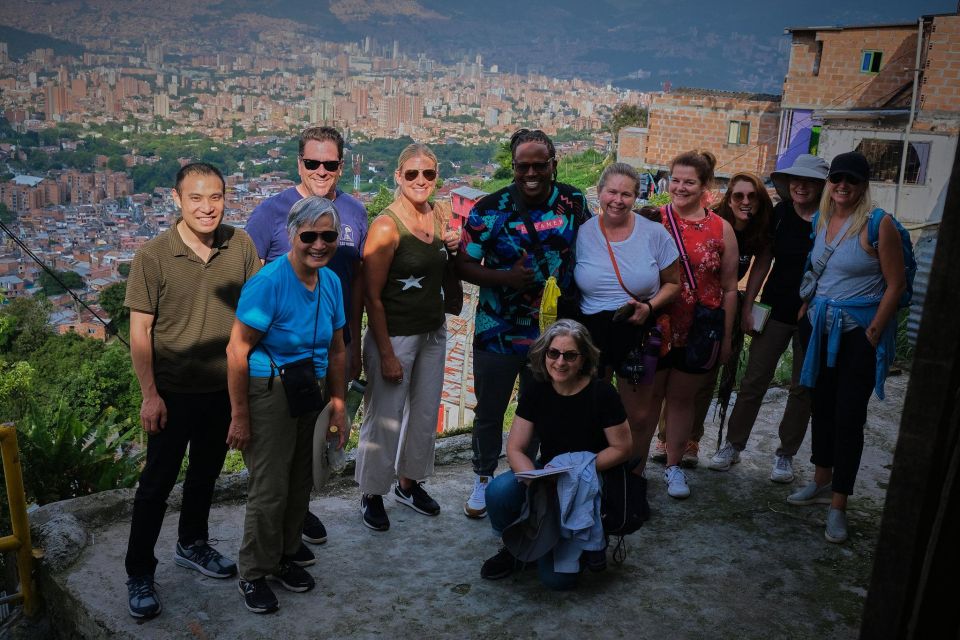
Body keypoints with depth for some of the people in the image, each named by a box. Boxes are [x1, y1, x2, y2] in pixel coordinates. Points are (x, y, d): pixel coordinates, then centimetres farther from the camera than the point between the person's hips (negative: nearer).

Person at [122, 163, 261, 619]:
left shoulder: (240, 246, -7)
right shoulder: (153, 256, -16)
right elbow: (140, 330, -11)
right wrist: (149, 394, -13)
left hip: (224, 388, 4)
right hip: (173, 391, -4)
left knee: (205, 474, 21)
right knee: (157, 482, 6)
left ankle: (192, 546, 42)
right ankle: (139, 574, 23)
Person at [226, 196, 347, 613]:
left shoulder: (331, 282, 3)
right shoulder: (269, 282, -18)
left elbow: (336, 350, 12)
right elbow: (237, 351, -18)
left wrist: (338, 405, 11)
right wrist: (240, 416, -17)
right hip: (268, 391, -7)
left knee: (300, 482, 15)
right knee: (270, 489, -2)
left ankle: (284, 557, 35)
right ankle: (254, 574, 18)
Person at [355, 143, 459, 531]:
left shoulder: (436, 215, 4)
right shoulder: (387, 226, -17)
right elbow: (372, 295, -16)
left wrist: (453, 249, -2)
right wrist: (386, 354, -17)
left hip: (433, 332, 7)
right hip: (395, 335, -7)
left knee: (425, 413, 17)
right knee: (384, 418, 3)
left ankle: (409, 483, 36)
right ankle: (372, 495, 23)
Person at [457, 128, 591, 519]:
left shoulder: (573, 202, -2)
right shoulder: (490, 209, -10)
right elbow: (464, 265, -7)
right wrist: (506, 277, -23)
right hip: (497, 332, -2)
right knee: (489, 410, 13)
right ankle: (484, 478, 35)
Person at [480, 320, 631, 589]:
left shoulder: (602, 394, -16)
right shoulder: (537, 392, -5)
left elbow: (622, 449, -9)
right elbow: (515, 449, -6)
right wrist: (536, 481, -25)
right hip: (545, 474, 4)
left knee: (557, 577, -16)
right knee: (499, 491, -29)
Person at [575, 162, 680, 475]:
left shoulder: (654, 233, -6)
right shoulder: (582, 232, -6)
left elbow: (672, 283, 3)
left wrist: (650, 307, -15)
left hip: (638, 334, 0)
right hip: (592, 333, 0)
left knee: (638, 418, 10)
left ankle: (634, 479, 33)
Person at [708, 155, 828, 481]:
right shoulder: (780, 214, -1)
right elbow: (762, 262, 4)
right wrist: (747, 306, 0)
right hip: (775, 310, 1)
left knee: (803, 387, 8)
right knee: (754, 380, 5)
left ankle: (785, 454, 22)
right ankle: (733, 445, 18)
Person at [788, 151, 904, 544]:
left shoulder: (878, 224, -14)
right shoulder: (822, 220, 6)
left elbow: (896, 284, -13)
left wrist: (872, 335, -15)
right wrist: (810, 309, 9)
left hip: (860, 330, -6)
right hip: (823, 327, 6)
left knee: (849, 416, -2)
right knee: (822, 406, 15)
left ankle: (838, 505, 8)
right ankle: (822, 483, 32)